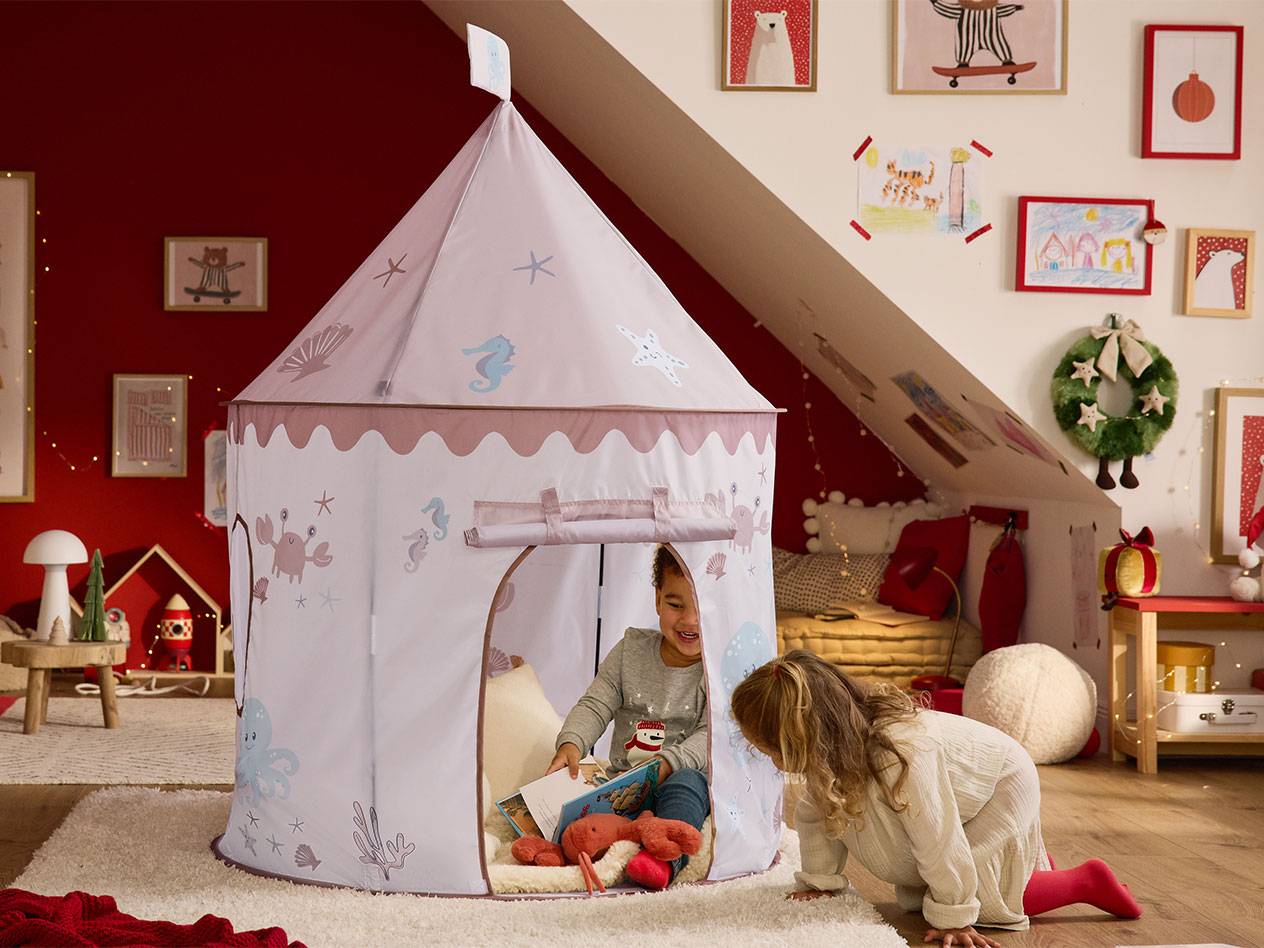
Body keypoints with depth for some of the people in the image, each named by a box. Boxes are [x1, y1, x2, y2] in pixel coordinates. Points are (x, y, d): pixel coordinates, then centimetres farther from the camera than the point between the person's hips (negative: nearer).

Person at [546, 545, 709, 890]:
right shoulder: (631, 651, 7)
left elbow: (710, 735, -14)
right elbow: (595, 706, 2)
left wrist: (666, 764, -30)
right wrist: (571, 744, -19)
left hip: (680, 775, -5)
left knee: (686, 783, -39)